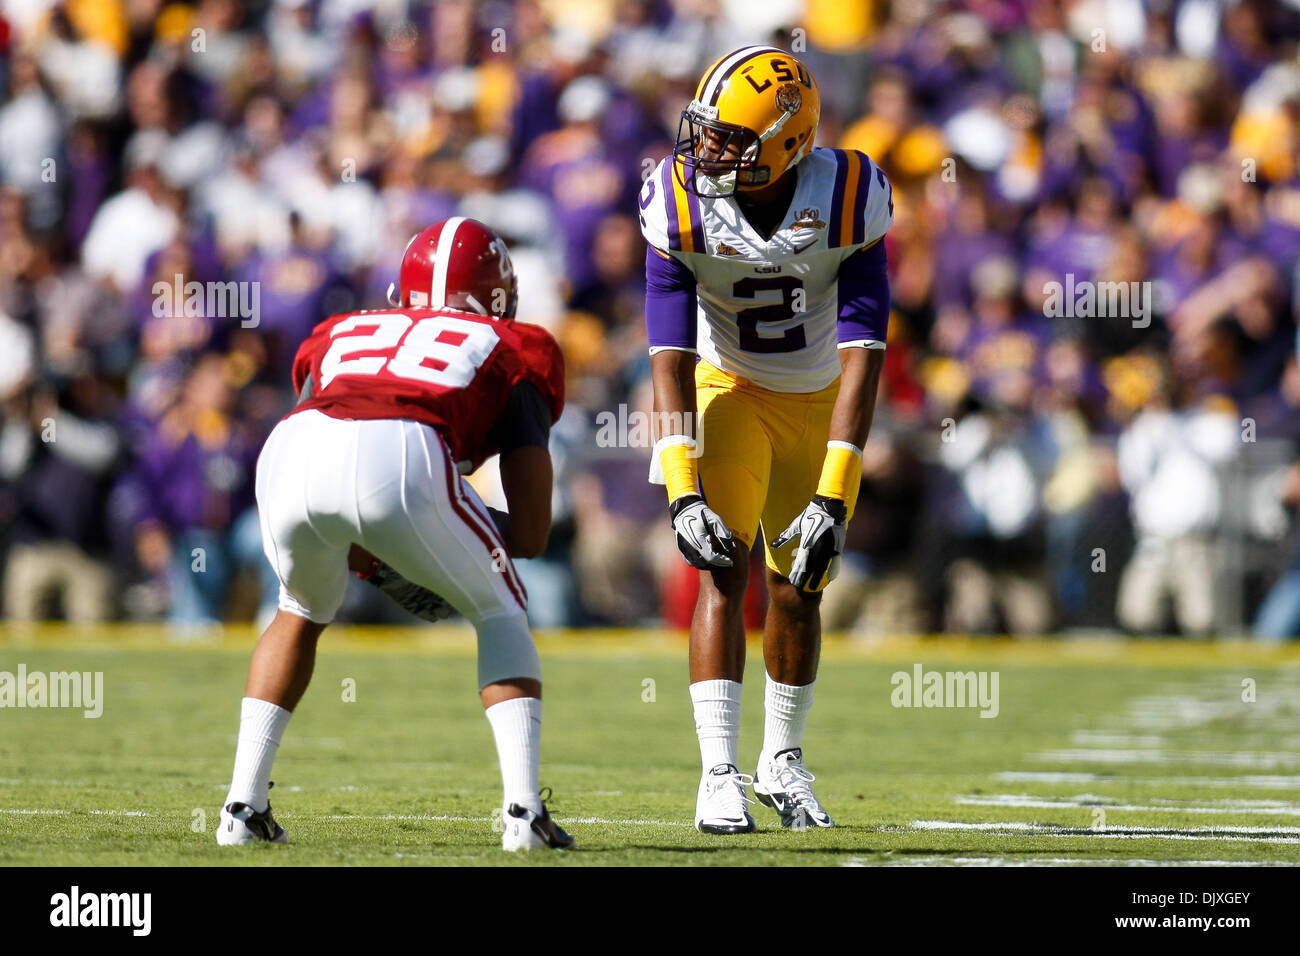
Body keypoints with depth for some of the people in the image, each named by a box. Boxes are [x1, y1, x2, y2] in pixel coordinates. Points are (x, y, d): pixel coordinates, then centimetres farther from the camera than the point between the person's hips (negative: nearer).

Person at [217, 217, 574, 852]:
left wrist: (372, 562, 46)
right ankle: (523, 810, 9)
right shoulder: (512, 352, 32)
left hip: (293, 453, 3)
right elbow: (530, 535, 27)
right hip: (403, 461, -3)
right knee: (499, 610, 24)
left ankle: (244, 804, 27)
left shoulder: (343, 333, 41)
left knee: (303, 613, 34)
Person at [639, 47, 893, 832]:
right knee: (725, 572, -15)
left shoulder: (851, 197, -27)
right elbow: (670, 353, -22)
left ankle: (783, 762, 26)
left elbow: (863, 354, -27)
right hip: (726, 389, -1)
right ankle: (720, 775, -15)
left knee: (799, 587, 5)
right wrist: (683, 491, -31)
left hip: (820, 402, 1)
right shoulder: (680, 202, -24)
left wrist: (834, 496, -33)